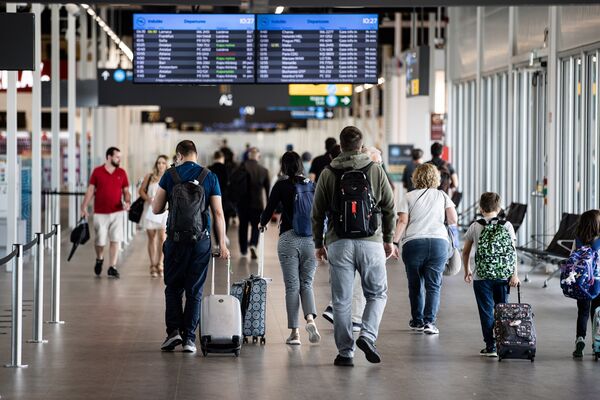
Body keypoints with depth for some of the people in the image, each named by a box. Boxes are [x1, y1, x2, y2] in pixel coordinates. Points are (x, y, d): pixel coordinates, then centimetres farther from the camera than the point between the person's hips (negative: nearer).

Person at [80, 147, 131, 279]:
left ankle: (112, 268, 0)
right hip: (100, 213, -1)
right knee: (100, 241, 3)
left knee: (115, 240, -5)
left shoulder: (122, 173, 6)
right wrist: (84, 206, -7)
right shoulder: (97, 172, 0)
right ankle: (99, 259, 33)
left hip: (117, 212, 1)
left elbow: (126, 191, 9)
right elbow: (90, 190, 1)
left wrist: (127, 202, -10)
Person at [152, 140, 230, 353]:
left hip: (176, 239, 0)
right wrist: (222, 243, 2)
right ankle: (189, 338, 4)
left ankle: (174, 330, -2)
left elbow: (156, 209, 4)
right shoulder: (210, 177, 1)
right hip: (201, 240, 1)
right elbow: (218, 213, -1)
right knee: (194, 291, 7)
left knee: (173, 288, 13)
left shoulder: (169, 175, -1)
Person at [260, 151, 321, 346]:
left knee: (292, 286, 3)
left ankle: (294, 332, 3)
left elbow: (268, 210, -1)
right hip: (311, 239, 3)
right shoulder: (312, 185, 6)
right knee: (306, 283, 11)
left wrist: (262, 224, 20)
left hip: (289, 237, -3)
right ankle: (310, 319, -14)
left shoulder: (282, 185, -3)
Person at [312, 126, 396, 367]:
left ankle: (345, 351, 6)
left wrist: (318, 243, 16)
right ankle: (367, 336, -7)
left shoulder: (328, 174, 3)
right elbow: (389, 208, 6)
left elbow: (317, 213, 5)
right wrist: (388, 239, 18)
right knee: (377, 293, 13)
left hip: (339, 244, 1)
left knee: (341, 300, 6)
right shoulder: (376, 171, 2)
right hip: (371, 242, 0)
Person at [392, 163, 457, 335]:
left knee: (415, 285, 12)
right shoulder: (442, 195, 14)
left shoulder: (409, 197, 10)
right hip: (439, 242, 0)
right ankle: (429, 321, -12)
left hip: (413, 242, 0)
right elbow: (453, 220, 7)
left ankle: (417, 321, 20)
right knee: (433, 285, 0)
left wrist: (395, 242, -3)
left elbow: (402, 221, -2)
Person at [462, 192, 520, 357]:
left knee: (486, 311, 2)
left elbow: (466, 252, 9)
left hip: (481, 276, -1)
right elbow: (513, 251, -4)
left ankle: (490, 346, -1)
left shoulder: (475, 227, 2)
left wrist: (467, 271, 23)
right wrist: (514, 274, -2)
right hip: (503, 276, 2)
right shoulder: (507, 226, 2)